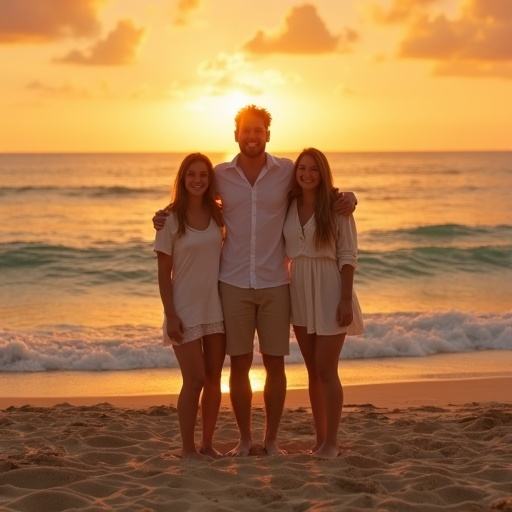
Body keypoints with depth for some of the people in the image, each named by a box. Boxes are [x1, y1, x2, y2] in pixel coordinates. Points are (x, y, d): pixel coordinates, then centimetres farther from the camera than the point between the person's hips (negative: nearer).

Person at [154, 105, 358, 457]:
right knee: (239, 362, 4)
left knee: (275, 363, 5)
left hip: (275, 283, 0)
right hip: (233, 283, 0)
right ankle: (244, 439, 18)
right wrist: (167, 216, 1)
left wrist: (346, 198, -6)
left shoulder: (287, 171, 0)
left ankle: (271, 439, 18)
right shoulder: (220, 175, 3)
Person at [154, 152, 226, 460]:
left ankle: (208, 444, 19)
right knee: (194, 379, -5)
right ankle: (188, 448, 6)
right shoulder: (171, 219, -7)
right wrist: (170, 315, -11)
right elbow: (164, 272, -6)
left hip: (216, 306, 4)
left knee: (214, 379, 8)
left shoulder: (218, 215, 4)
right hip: (186, 309, -4)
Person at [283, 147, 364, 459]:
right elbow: (283, 251, 11)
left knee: (326, 371, -4)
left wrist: (346, 299, -15)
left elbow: (348, 255, -10)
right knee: (313, 371, 12)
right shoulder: (288, 206, 5)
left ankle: (332, 442, 7)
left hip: (329, 292, -5)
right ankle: (320, 438, 21)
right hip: (299, 293, 5)